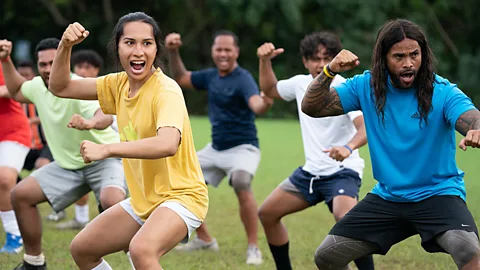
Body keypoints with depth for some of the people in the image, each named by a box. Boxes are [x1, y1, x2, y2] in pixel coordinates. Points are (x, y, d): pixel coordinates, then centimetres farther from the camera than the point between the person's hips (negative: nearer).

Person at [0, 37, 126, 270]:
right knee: (20, 195, -2)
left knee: (111, 201, -37)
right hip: (68, 164, 8)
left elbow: (105, 115, -49)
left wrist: (90, 122, -72)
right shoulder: (38, 86, -4)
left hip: (105, 158, -8)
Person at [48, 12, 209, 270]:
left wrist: (106, 149, -39)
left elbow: (168, 144, -40)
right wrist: (65, 46, -8)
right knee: (81, 249, 12)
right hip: (143, 200, 8)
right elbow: (60, 87, 8)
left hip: (180, 197, -8)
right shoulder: (120, 84, 2)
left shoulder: (166, 91, -21)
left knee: (141, 249, -35)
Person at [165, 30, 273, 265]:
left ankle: (253, 248, -24)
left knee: (241, 184, -35)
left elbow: (256, 104, -38)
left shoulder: (243, 79, -19)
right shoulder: (211, 76, 3)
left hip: (242, 148, -8)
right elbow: (181, 78, 19)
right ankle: (204, 239, 26)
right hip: (215, 148, 8)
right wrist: (173, 52, 4)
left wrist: (265, 103, -62)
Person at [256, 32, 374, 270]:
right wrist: (265, 62, 5)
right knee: (267, 213, 7)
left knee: (345, 218, -34)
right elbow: (269, 90, 23)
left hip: (342, 172, -8)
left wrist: (349, 147, -53)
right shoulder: (300, 83, 2)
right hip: (311, 171, 8)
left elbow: (366, 126, -32)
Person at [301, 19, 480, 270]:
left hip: (437, 194, -4)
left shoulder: (443, 92, -14)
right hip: (386, 197, 4)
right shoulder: (366, 86, -3)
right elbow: (311, 107, -6)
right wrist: (329, 71, -25)